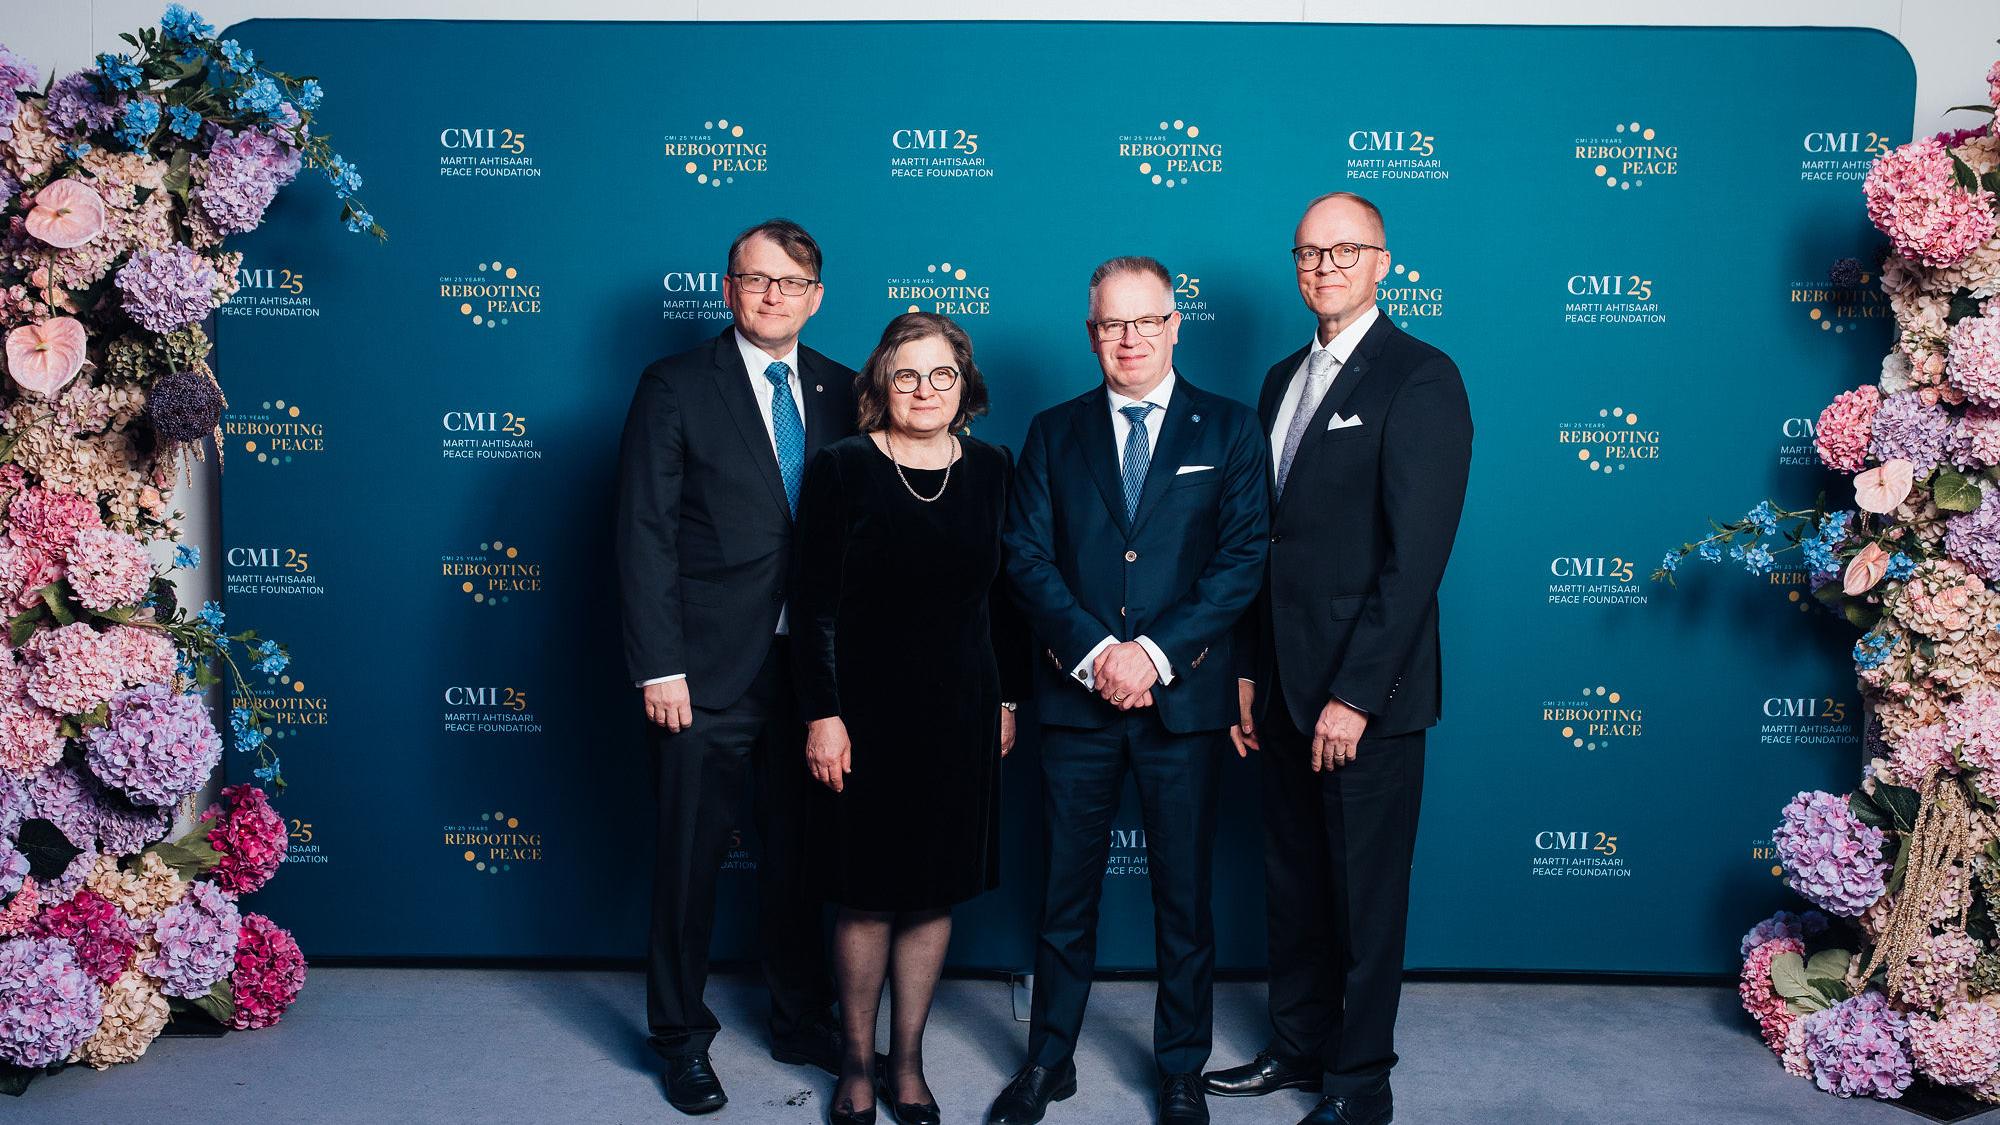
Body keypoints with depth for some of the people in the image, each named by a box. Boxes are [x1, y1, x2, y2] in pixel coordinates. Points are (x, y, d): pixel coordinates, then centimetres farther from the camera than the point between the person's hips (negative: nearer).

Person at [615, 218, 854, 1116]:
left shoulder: (839, 392, 7)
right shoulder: (675, 387, -4)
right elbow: (645, 535, -8)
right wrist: (660, 667, -14)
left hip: (811, 667, 4)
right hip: (707, 671, -3)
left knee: (800, 851, 15)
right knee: (691, 856, 8)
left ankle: (803, 1021, 32)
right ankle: (681, 1037, 26)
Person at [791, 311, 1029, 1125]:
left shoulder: (992, 472, 4)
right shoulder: (843, 469, -5)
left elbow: (1007, 598, 9)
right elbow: (816, 604, -7)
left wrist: (1008, 700, 7)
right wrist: (822, 715, -11)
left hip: (960, 714, 3)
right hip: (867, 713, -3)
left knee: (934, 896, 11)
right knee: (866, 898, 7)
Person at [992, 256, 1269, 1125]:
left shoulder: (1228, 430, 5)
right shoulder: (1054, 433, 9)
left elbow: (1242, 561, -4)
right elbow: (1027, 557, 1)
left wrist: (1156, 652, -14)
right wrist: (1095, 651, -13)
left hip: (1185, 697, -1)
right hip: (1076, 696, 1)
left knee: (1184, 896, 9)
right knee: (1066, 891, 9)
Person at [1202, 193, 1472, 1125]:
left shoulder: (1421, 378, -11)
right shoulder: (1283, 379, 13)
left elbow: (1417, 553, -17)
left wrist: (1355, 695, -19)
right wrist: (1249, 671, 10)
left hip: (1368, 694, -7)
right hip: (1285, 687, 7)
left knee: (1366, 897, 6)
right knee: (1293, 882, 17)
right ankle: (1297, 1046, 34)